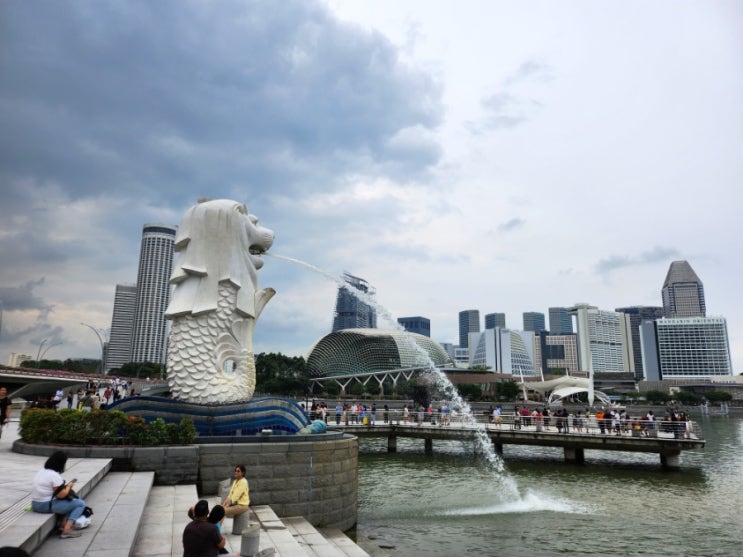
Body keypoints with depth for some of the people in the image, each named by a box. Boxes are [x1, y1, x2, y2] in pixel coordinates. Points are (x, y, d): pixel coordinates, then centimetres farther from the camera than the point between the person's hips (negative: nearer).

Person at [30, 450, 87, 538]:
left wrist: (65, 486, 9)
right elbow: (61, 495, -19)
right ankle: (67, 530, -15)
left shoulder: (41, 471, 10)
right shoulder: (55, 475, -19)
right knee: (81, 503, -6)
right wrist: (69, 486, -1)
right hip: (47, 506, -10)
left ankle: (63, 524, 6)